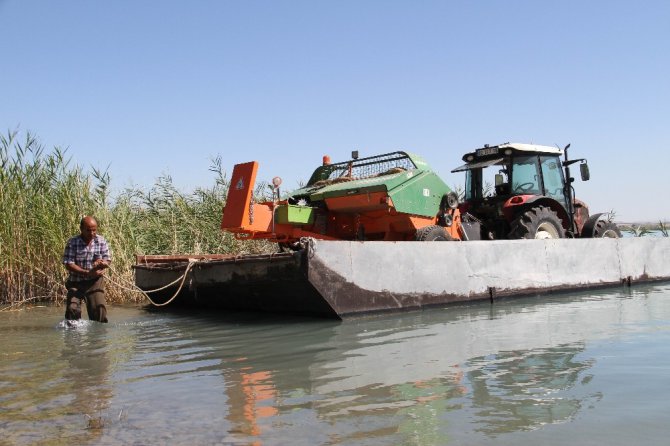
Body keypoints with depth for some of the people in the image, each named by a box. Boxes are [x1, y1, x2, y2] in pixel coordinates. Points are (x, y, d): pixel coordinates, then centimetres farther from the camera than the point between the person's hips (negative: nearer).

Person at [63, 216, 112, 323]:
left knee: (99, 308, -4)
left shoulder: (101, 241, -1)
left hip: (95, 281, 1)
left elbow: (107, 260, -1)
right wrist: (87, 272, -24)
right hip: (76, 282, -1)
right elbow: (68, 264, -14)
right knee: (72, 308, -11)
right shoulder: (72, 243, -10)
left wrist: (102, 263, -27)